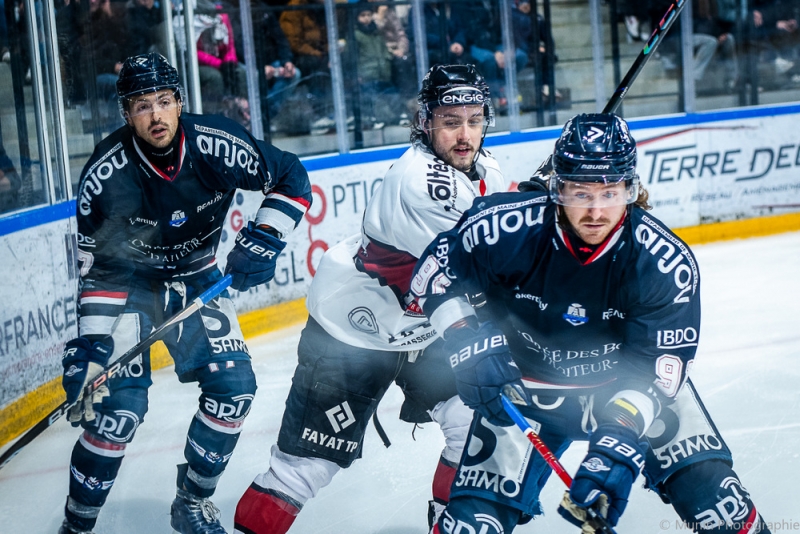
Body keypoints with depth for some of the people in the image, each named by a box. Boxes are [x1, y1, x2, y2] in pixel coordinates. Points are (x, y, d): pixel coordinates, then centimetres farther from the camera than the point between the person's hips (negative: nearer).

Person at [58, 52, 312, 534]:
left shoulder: (218, 146, -22)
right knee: (121, 403, -17)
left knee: (234, 384, -8)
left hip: (196, 277, 3)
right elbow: (94, 261, -16)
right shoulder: (106, 174, -25)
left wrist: (264, 238, -21)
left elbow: (292, 178, -8)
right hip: (126, 281, -3)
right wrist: (89, 339, -21)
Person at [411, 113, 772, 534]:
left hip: (625, 381, 1)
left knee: (711, 493, -11)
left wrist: (620, 441, -37)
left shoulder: (667, 262, -24)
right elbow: (433, 271, -9)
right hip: (528, 384, 0)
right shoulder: (506, 226, -25)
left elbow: (657, 368, -23)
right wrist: (468, 342, -23)